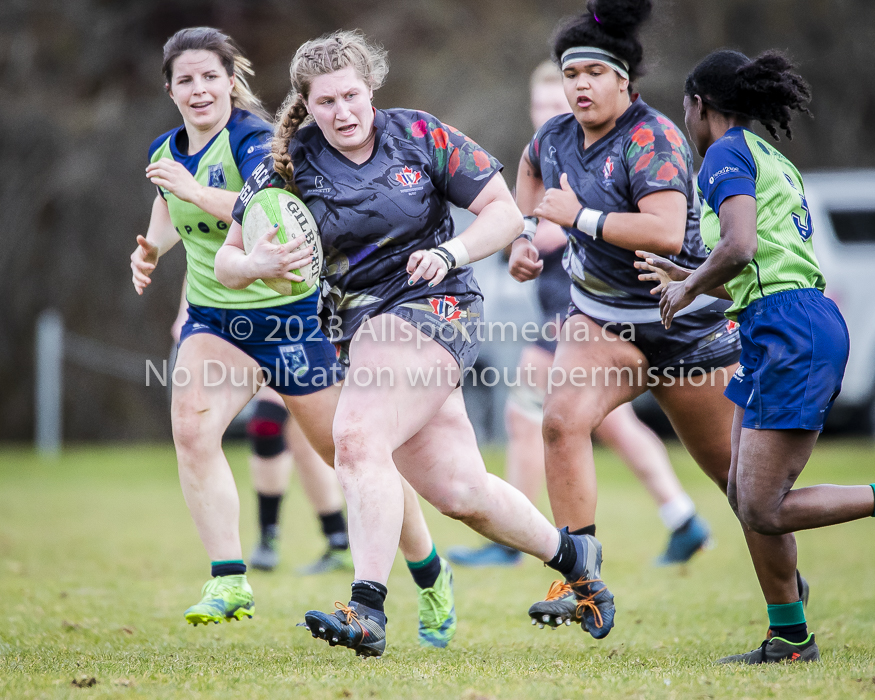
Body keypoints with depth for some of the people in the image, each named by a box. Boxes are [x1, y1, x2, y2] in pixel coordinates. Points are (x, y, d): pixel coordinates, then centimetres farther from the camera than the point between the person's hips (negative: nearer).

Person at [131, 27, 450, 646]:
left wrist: (195, 190, -35)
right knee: (190, 423, -22)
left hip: (289, 311, -6)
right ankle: (230, 582, -22)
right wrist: (150, 251, 5)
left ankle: (430, 578, 22)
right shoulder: (166, 152, 5)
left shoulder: (252, 138, -17)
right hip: (215, 317, 6)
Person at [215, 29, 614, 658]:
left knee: (357, 438, -26)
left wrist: (451, 253, -18)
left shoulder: (421, 137, -4)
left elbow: (506, 214, -1)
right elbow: (228, 262, 1)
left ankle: (368, 612, -28)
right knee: (460, 492, 3)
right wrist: (264, 265, -22)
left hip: (433, 306, -4)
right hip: (361, 326, 4)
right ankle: (572, 556, 28)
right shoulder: (291, 164, -1)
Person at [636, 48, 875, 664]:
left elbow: (739, 248, -20)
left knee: (764, 510, -12)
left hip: (792, 334, -10)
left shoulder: (728, 152, -4)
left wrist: (689, 288, -2)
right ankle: (790, 638, 13)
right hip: (804, 325, 10)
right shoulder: (772, 160, 24)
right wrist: (687, 280, 35)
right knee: (745, 495, 10)